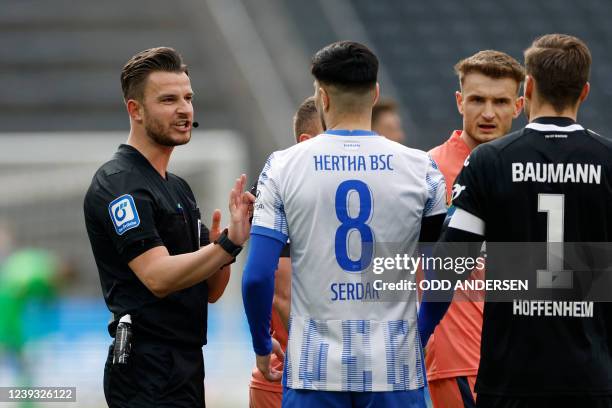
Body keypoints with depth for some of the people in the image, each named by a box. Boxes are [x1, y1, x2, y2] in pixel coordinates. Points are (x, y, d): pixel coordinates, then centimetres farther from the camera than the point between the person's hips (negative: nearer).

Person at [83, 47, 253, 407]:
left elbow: (210, 289, 15)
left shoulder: (177, 188, 18)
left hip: (186, 369, 9)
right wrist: (230, 243, -29)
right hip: (148, 375, -9)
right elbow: (159, 276, -23)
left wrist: (226, 239, -3)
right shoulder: (119, 185, -11)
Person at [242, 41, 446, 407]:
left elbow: (257, 277, -4)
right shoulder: (420, 168, 1)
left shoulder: (284, 167, -2)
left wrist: (262, 345, 12)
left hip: (314, 369, 0)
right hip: (395, 371, 0)